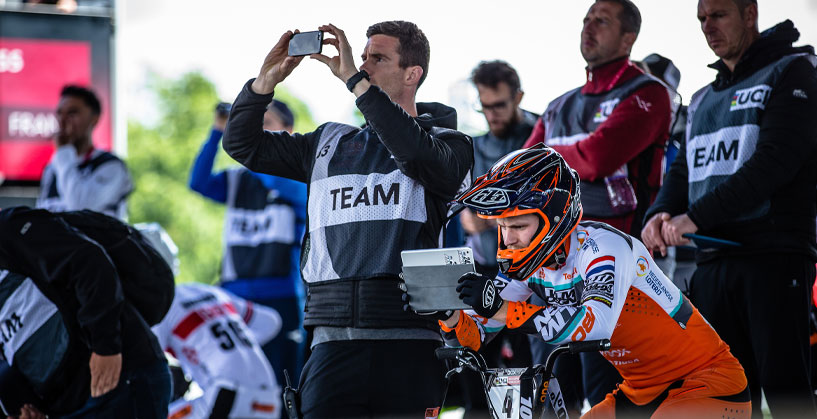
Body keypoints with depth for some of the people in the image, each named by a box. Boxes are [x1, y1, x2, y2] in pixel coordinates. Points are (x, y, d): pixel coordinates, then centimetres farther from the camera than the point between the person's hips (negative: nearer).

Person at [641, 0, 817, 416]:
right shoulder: (704, 100, 23)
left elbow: (774, 161, -14)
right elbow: (684, 170, 18)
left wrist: (697, 216, -19)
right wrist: (660, 215, -6)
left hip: (774, 256, -7)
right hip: (712, 262, 7)